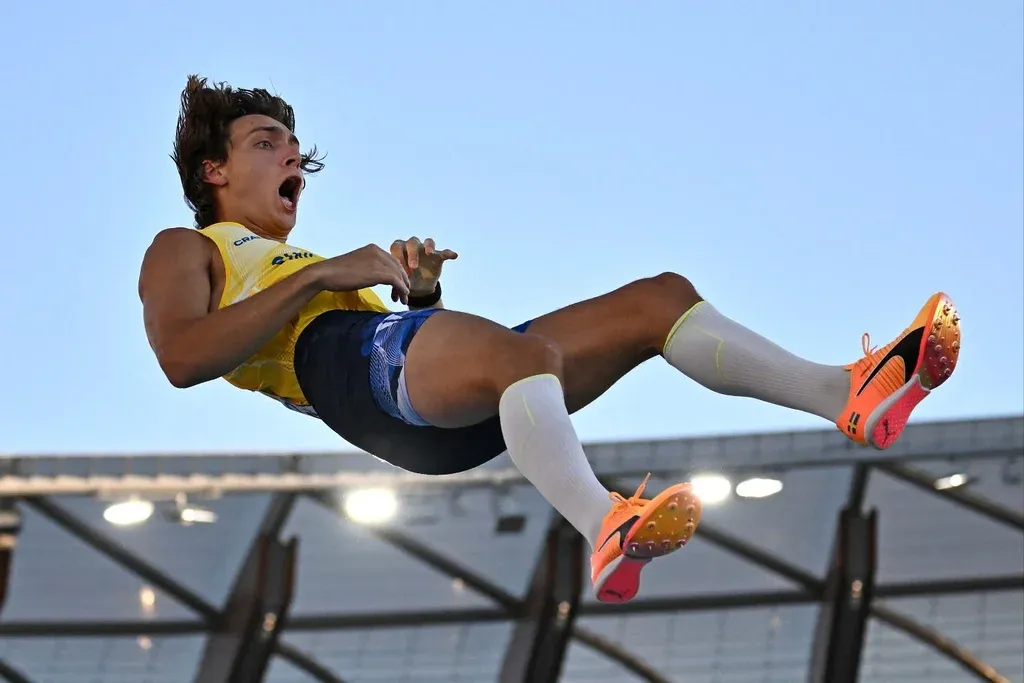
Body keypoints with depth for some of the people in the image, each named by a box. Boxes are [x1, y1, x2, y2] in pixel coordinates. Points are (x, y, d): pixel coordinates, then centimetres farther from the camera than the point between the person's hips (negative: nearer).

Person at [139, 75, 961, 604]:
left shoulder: (306, 261, 44)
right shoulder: (184, 250, 22)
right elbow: (181, 359, -3)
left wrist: (420, 295, 10)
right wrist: (322, 276, -5)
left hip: (453, 414, 8)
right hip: (341, 360, -8)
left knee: (659, 297, -4)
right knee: (529, 351, -39)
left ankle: (849, 394, -23)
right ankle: (607, 527, -66)